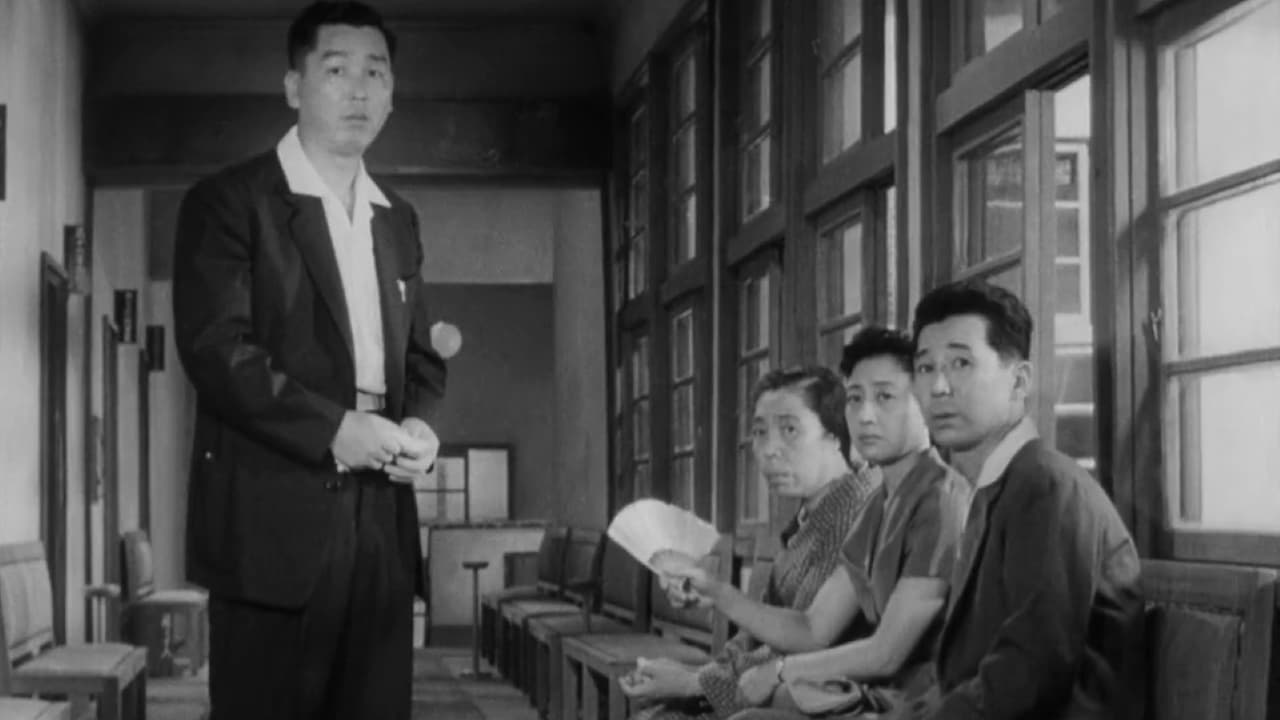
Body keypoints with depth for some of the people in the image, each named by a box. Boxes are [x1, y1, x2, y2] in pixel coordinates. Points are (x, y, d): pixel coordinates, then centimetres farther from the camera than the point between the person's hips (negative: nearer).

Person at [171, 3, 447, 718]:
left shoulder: (397, 220, 19)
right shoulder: (229, 202, -1)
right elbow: (215, 346, -12)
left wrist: (419, 424, -1)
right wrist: (332, 428, -20)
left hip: (381, 521, 6)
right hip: (272, 518, -6)